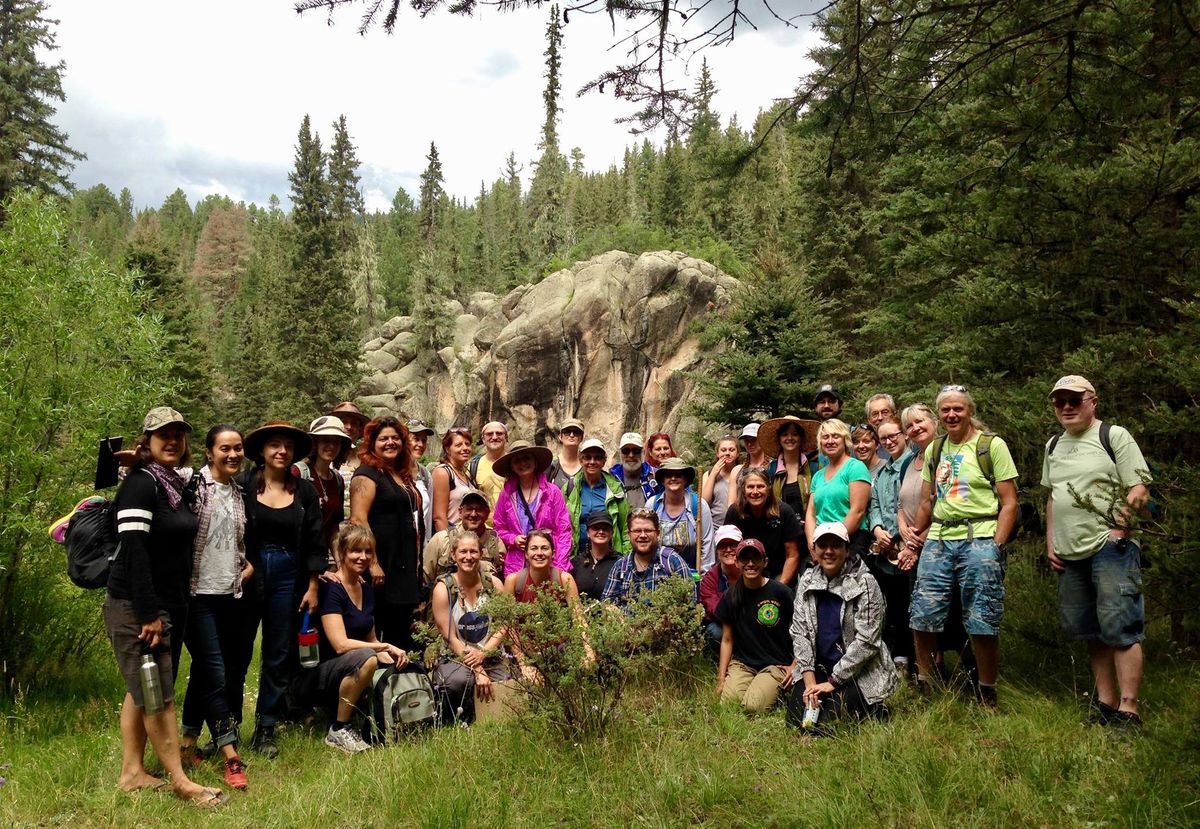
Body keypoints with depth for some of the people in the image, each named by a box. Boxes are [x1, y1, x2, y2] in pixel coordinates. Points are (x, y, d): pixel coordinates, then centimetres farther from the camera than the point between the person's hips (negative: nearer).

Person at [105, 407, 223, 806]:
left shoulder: (177, 484, 11)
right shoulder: (141, 483, -14)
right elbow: (134, 549, -21)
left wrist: (167, 610, 14)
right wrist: (149, 613, -23)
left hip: (169, 604, 8)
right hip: (135, 607, -8)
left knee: (142, 690, 13)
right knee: (158, 694, -3)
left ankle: (132, 773, 22)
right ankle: (181, 781, 2)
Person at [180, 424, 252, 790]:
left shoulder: (241, 492, 12)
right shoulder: (193, 484, -6)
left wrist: (249, 564, 7)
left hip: (232, 595, 6)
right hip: (199, 594, -6)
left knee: (203, 672, 15)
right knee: (215, 675, -7)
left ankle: (188, 742, 28)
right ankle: (230, 755, -3)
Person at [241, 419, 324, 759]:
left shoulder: (305, 491, 4)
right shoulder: (245, 486, -4)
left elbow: (315, 542, 5)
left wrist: (312, 586, 2)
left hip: (288, 577, 2)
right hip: (248, 574, -2)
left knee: (279, 654, 7)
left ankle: (266, 728, 18)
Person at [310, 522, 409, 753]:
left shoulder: (367, 587, 10)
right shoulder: (331, 589, -14)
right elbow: (340, 644, -23)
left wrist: (393, 660, -5)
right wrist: (387, 647, -20)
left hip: (353, 673, 7)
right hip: (322, 674, -7)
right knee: (366, 658, -36)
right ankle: (338, 730, -18)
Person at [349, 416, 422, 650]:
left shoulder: (403, 477, 18)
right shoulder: (367, 473, -7)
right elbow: (358, 520, -17)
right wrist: (372, 564, -23)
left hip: (404, 567, 8)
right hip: (381, 568, -8)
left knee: (401, 637, 12)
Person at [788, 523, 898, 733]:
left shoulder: (864, 583, -13)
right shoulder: (807, 581, 1)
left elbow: (866, 641, -16)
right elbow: (799, 632, -2)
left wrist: (832, 682, -16)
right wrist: (810, 681, -12)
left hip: (860, 674, -5)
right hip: (819, 669, 5)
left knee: (825, 723, -19)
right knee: (797, 717, -12)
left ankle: (871, 708, 7)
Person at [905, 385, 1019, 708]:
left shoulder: (992, 445, 0)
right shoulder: (934, 450, 16)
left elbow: (1009, 503, -3)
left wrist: (996, 546, -12)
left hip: (978, 539, -5)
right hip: (937, 541, 5)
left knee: (982, 623, -2)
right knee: (922, 618, 2)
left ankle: (987, 697, 15)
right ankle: (924, 689, 19)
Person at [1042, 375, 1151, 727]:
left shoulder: (1114, 436, -3)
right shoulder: (1053, 446, 17)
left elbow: (1140, 490, -9)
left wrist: (1120, 525, -22)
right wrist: (1050, 543, 16)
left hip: (1110, 548, -7)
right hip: (1069, 554, 7)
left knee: (1119, 629, -9)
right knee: (1090, 632, 11)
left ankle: (1128, 711, -4)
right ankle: (1106, 704, 20)